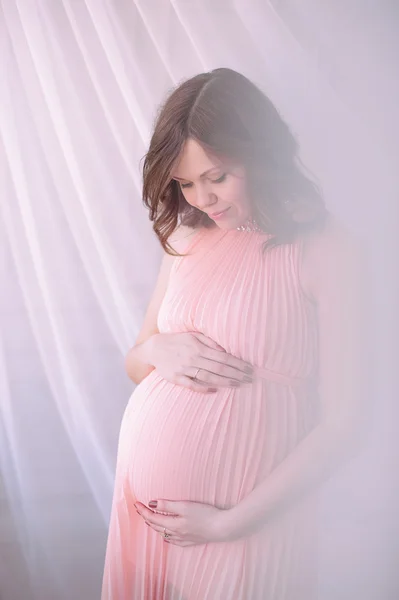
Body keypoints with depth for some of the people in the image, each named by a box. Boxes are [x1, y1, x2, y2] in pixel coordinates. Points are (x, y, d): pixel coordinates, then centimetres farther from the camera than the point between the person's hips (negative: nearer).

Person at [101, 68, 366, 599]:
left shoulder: (325, 251, -12)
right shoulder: (186, 239, 6)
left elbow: (341, 424, -14)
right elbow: (134, 365, 16)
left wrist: (232, 522, -13)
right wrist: (157, 350, -8)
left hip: (246, 511, -5)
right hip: (144, 492, 5)